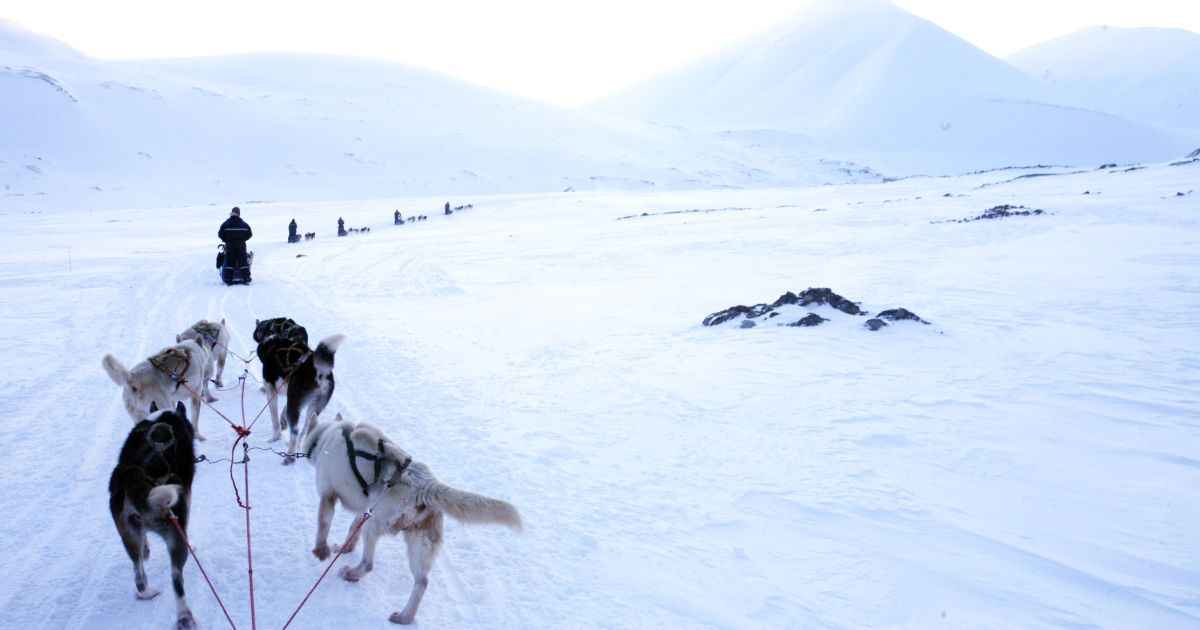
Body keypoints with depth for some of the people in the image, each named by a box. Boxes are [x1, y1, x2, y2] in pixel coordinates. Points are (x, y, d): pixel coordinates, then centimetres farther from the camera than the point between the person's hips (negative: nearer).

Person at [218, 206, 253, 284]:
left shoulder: (225, 224, -4)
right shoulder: (244, 224, -1)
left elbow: (220, 234, -4)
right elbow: (249, 234, 3)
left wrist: (226, 240, 13)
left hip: (230, 245, 0)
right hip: (241, 245, 1)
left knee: (229, 261, 4)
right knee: (243, 261, 5)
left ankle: (228, 278, -1)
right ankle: (245, 277, 1)